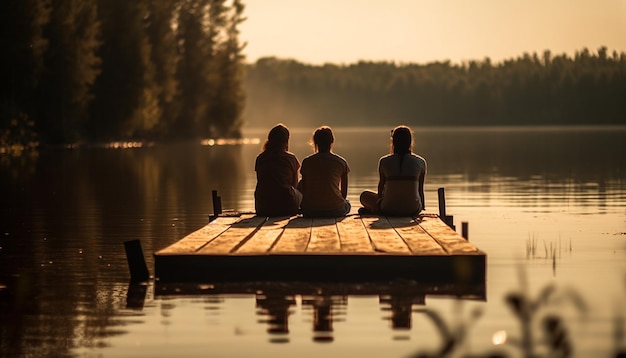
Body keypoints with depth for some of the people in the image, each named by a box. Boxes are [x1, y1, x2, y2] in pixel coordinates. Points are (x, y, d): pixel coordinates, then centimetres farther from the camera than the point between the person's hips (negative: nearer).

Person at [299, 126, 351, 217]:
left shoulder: (306, 162, 4)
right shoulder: (341, 162, 2)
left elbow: (304, 190, 9)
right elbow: (344, 192, 8)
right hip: (335, 210, 1)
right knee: (347, 204, 34)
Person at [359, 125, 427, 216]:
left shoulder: (384, 161, -1)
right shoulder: (420, 162, 1)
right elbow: (420, 189, 8)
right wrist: (422, 207, 21)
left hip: (389, 209, 0)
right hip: (413, 210, 0)